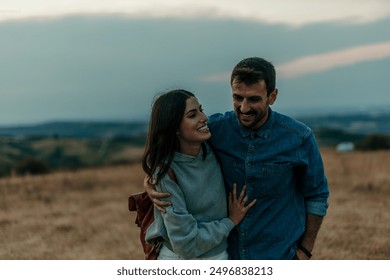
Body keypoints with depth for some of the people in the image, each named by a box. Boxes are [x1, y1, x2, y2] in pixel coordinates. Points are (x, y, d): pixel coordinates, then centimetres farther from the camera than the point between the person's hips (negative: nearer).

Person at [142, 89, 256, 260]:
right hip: (180, 258, -5)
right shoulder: (166, 173, -21)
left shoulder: (213, 153, -6)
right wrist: (230, 222, -11)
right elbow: (186, 243, -21)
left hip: (220, 255, 5)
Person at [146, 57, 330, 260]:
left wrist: (305, 250, -2)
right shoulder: (215, 129, -10)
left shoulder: (299, 138, -12)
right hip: (226, 254, 2)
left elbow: (316, 195, 0)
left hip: (280, 258, -2)